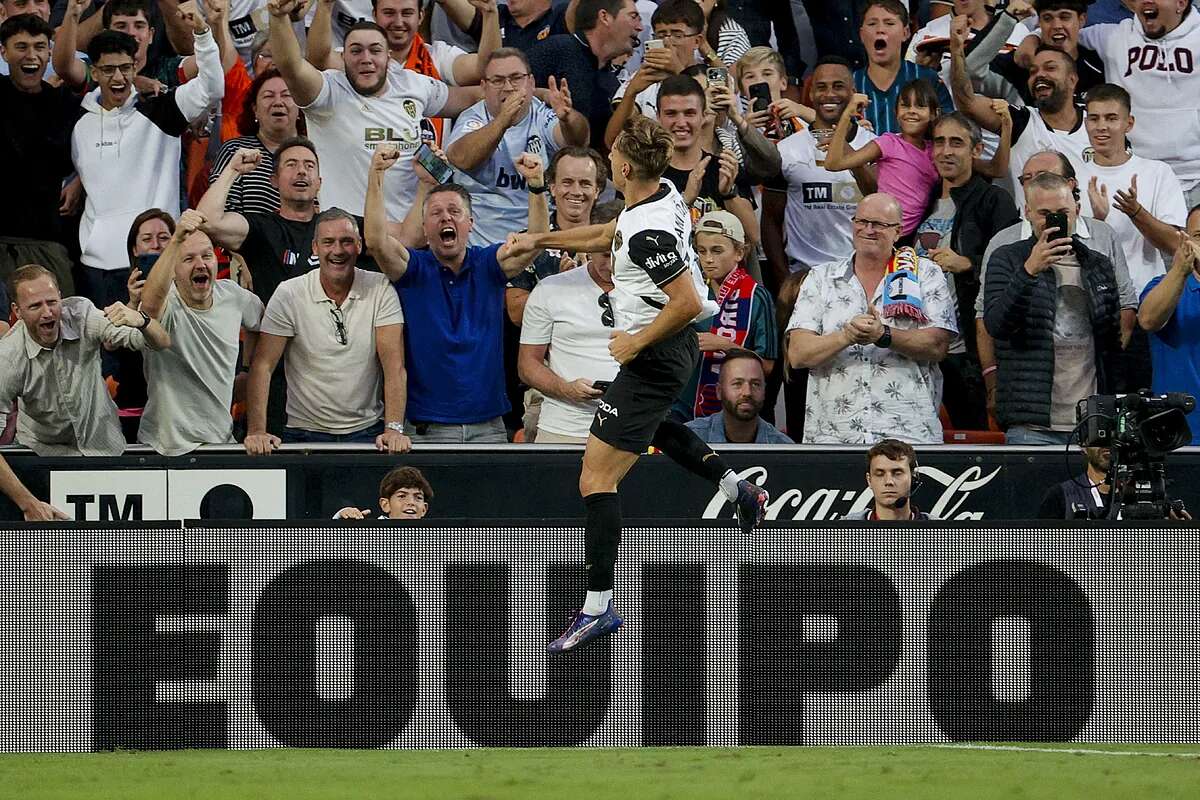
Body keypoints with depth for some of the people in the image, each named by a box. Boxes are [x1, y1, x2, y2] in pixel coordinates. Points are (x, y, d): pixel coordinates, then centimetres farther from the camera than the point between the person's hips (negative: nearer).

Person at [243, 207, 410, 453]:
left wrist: (394, 429, -18)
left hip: (368, 431, 1)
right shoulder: (288, 294, -1)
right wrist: (257, 431, -16)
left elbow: (394, 364, -5)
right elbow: (263, 366, -4)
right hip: (305, 432, -1)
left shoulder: (380, 289, 1)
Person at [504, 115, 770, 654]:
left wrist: (637, 341, -20)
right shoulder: (664, 195, 0)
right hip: (675, 349, 10)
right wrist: (541, 240, 21)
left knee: (596, 478, -9)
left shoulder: (651, 233, -30)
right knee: (651, 426, 41)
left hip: (653, 360, -10)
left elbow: (687, 302, -31)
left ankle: (598, 606, -9)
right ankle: (738, 491, 45)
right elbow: (609, 236, 19)